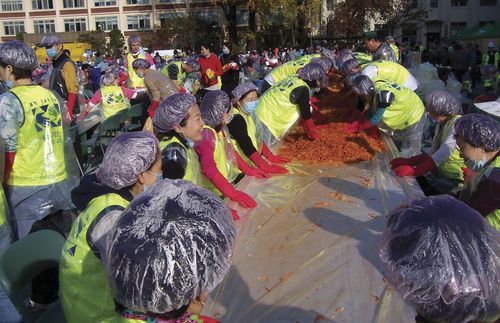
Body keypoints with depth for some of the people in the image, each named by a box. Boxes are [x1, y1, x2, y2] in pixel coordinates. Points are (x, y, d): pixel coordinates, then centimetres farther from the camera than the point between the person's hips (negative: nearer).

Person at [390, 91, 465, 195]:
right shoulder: (441, 124, 10)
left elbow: (442, 155, -28)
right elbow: (432, 154, 9)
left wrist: (414, 171, -31)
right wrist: (407, 161, -3)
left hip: (455, 181, -8)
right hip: (440, 174, 8)